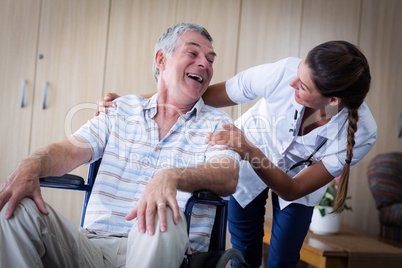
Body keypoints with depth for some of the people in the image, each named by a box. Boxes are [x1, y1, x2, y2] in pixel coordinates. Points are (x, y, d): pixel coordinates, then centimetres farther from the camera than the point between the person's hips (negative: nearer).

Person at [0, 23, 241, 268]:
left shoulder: (216, 124, 8)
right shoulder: (121, 110, 16)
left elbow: (228, 177, -11)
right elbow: (71, 151, 4)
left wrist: (171, 177, -33)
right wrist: (31, 166, -20)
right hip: (95, 245, 3)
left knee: (160, 220, -37)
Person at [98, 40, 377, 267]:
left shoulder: (361, 133, -34)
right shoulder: (285, 73, -37)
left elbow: (292, 191, -31)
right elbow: (201, 96, -28)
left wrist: (250, 152, -48)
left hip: (299, 179, 0)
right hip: (248, 163, 0)